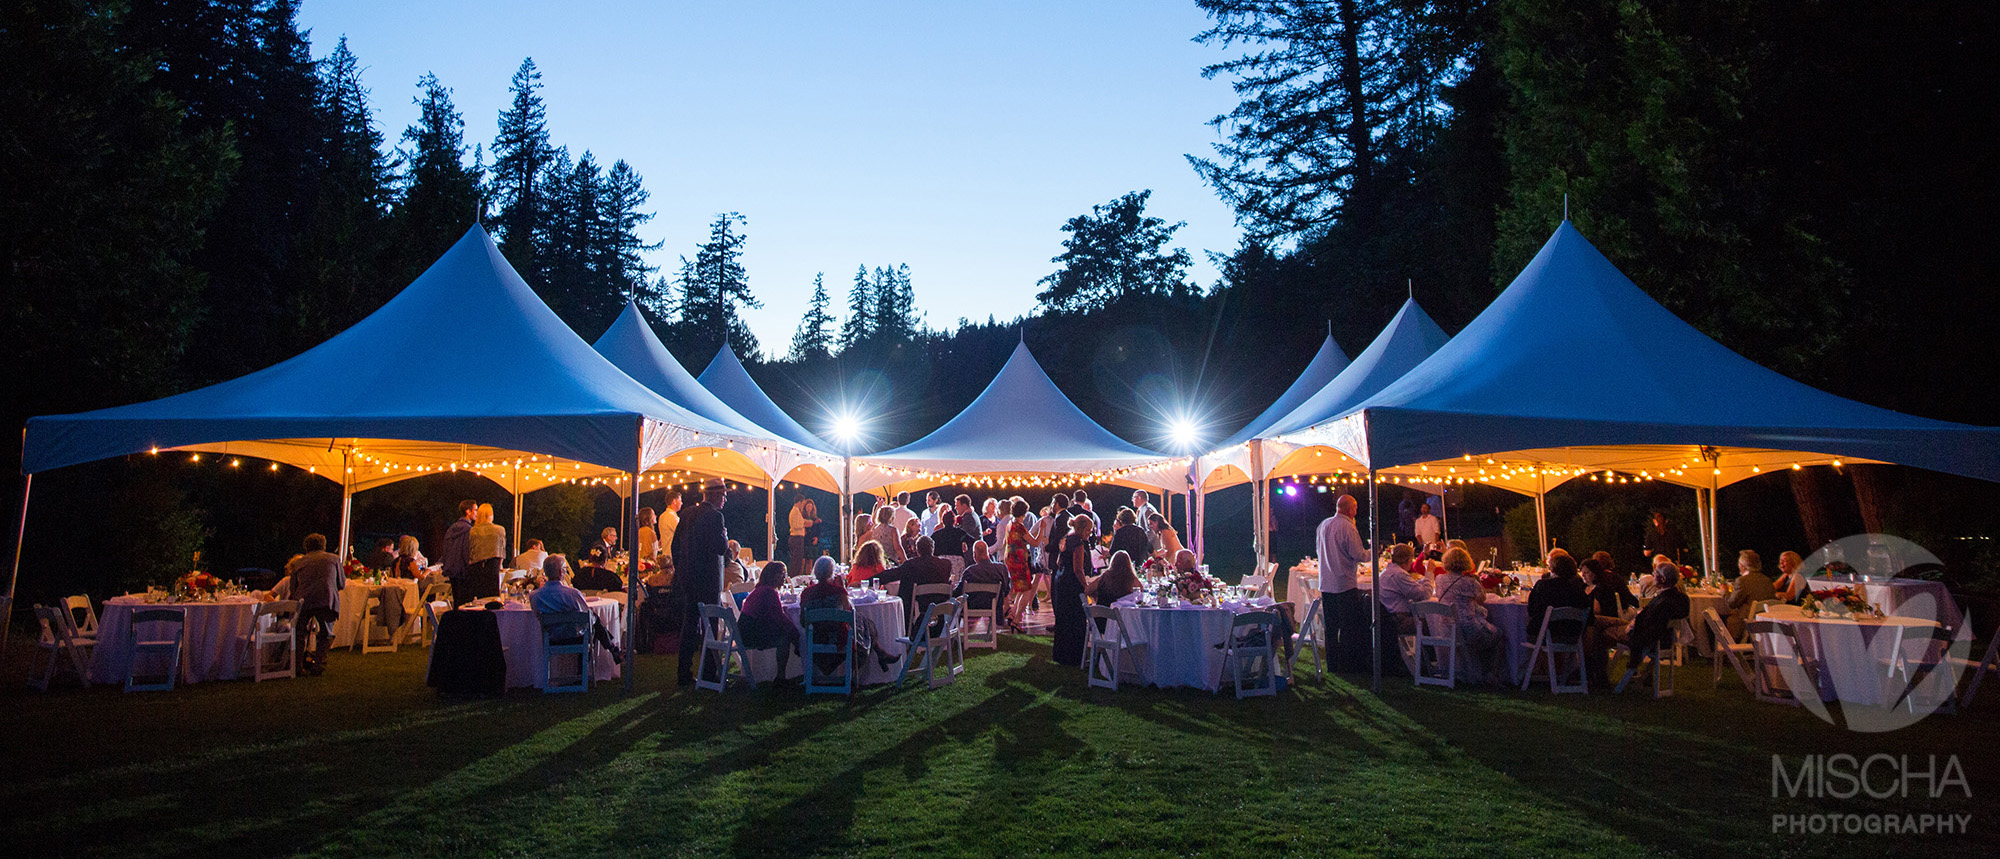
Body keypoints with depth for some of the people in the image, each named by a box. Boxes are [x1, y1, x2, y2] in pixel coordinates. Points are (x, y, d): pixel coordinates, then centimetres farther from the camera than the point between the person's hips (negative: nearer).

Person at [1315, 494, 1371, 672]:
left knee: (1331, 626, 13)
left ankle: (1332, 663, 18)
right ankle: (1348, 663, 3)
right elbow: (1359, 555, -15)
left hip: (1325, 584, 7)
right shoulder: (1348, 527, -14)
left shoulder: (1323, 525, 8)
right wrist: (1371, 551, 6)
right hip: (1345, 584, -7)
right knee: (1351, 626, 1)